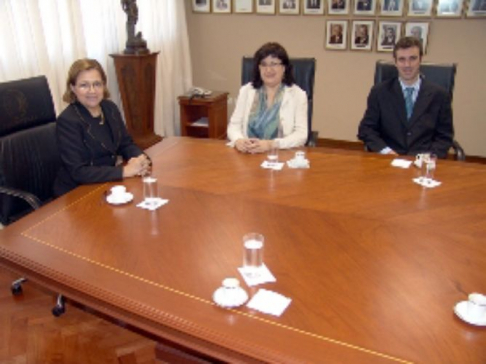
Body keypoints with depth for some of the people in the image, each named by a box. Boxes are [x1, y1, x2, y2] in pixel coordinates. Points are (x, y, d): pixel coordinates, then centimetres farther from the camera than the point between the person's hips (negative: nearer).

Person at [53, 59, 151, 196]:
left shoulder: (110, 108, 1)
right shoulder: (67, 121, -18)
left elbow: (126, 144, 10)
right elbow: (78, 172, -22)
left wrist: (139, 158, -13)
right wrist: (124, 171, -26)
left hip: (107, 184, 6)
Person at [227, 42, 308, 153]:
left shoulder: (298, 95, 2)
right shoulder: (246, 91, 11)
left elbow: (301, 134, -5)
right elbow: (234, 125, 8)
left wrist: (271, 144, -21)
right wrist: (238, 140, -15)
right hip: (247, 155, 3)